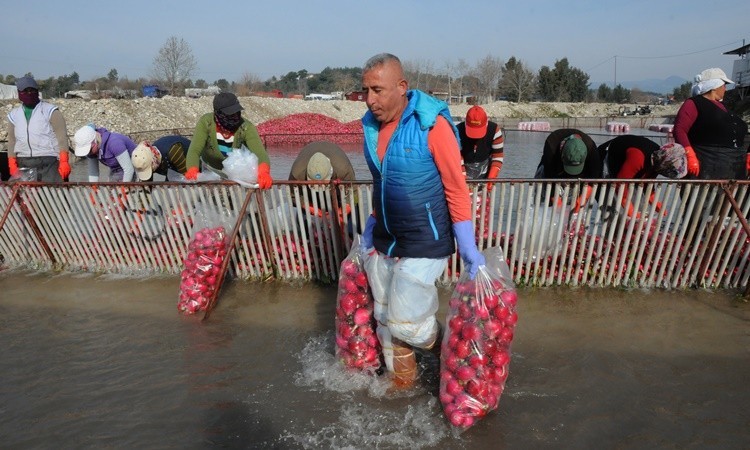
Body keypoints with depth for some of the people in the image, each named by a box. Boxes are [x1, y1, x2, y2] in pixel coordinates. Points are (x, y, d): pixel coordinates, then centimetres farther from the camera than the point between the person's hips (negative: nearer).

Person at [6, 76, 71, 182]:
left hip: (48, 162, -4)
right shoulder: (14, 115, 15)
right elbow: (12, 141, 17)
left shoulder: (50, 111, 1)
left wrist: (64, 161, -14)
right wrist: (12, 164, 7)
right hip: (23, 164, 4)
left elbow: (62, 137, -5)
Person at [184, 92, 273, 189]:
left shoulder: (246, 127, -31)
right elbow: (194, 150, -36)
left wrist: (264, 172, -65)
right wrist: (192, 171, -58)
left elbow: (260, 152, -42)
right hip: (208, 168, 0)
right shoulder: (206, 122, -29)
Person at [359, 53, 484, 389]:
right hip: (383, 241, 7)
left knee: (405, 322, -3)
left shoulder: (431, 123, -17)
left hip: (424, 243, -6)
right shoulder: (371, 124, 3)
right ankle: (401, 380, 39)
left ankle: (450, 352, 30)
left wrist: (468, 247, -14)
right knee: (385, 319, 15)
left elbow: (456, 188, -14)